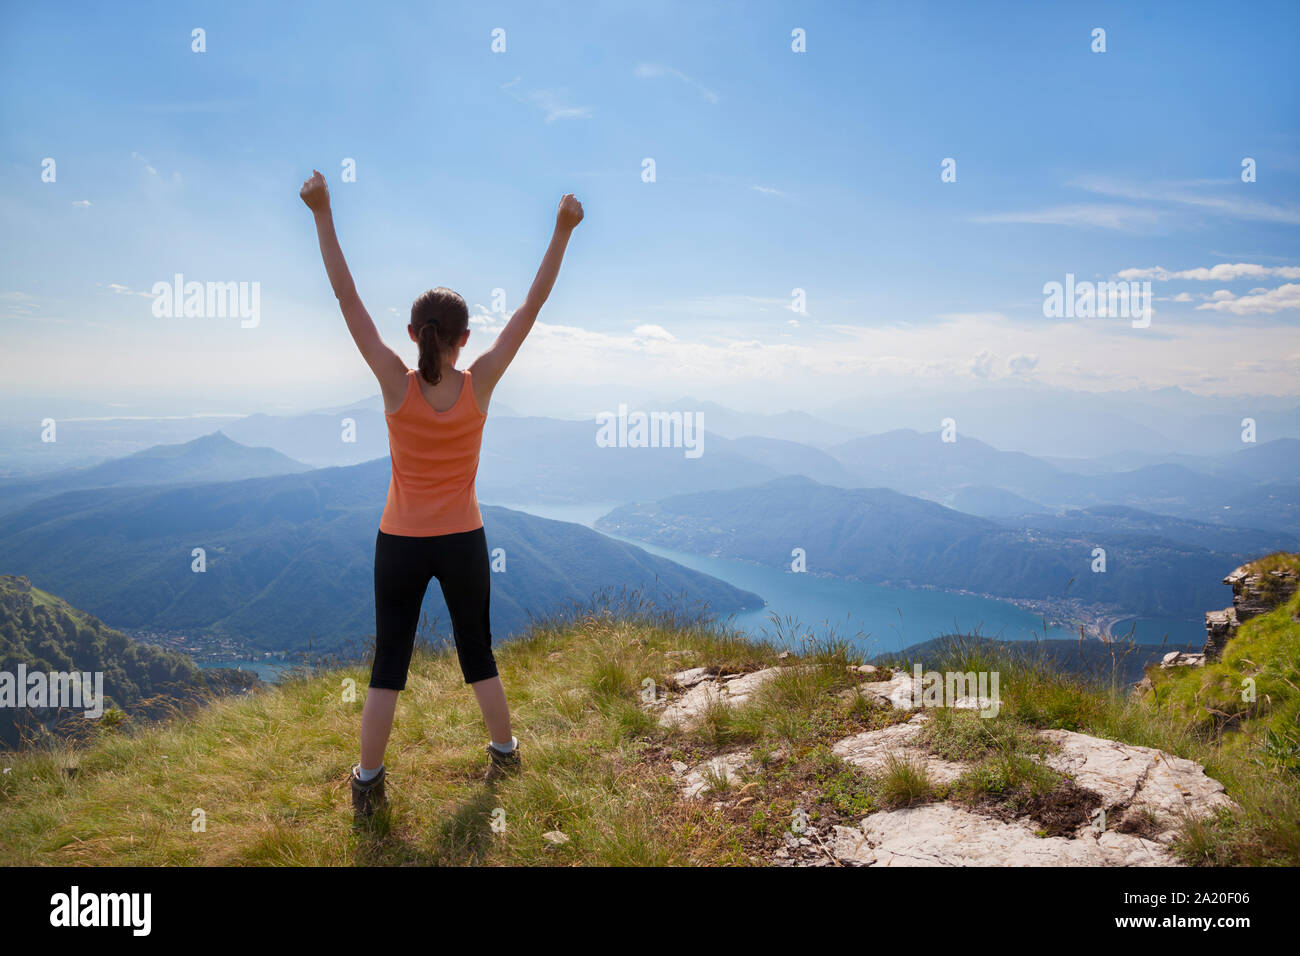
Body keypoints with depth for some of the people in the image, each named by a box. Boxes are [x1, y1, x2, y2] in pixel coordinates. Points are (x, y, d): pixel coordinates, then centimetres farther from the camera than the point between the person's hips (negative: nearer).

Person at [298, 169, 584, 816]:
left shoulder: (396, 385, -14)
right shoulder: (480, 384, -13)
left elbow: (347, 299, -13)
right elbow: (532, 307, -11)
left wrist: (322, 213, -12)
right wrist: (563, 231, -10)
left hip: (400, 544, 0)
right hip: (463, 543, 1)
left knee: (389, 661, 10)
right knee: (477, 652, 18)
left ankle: (367, 784, 17)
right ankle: (504, 752, 33)